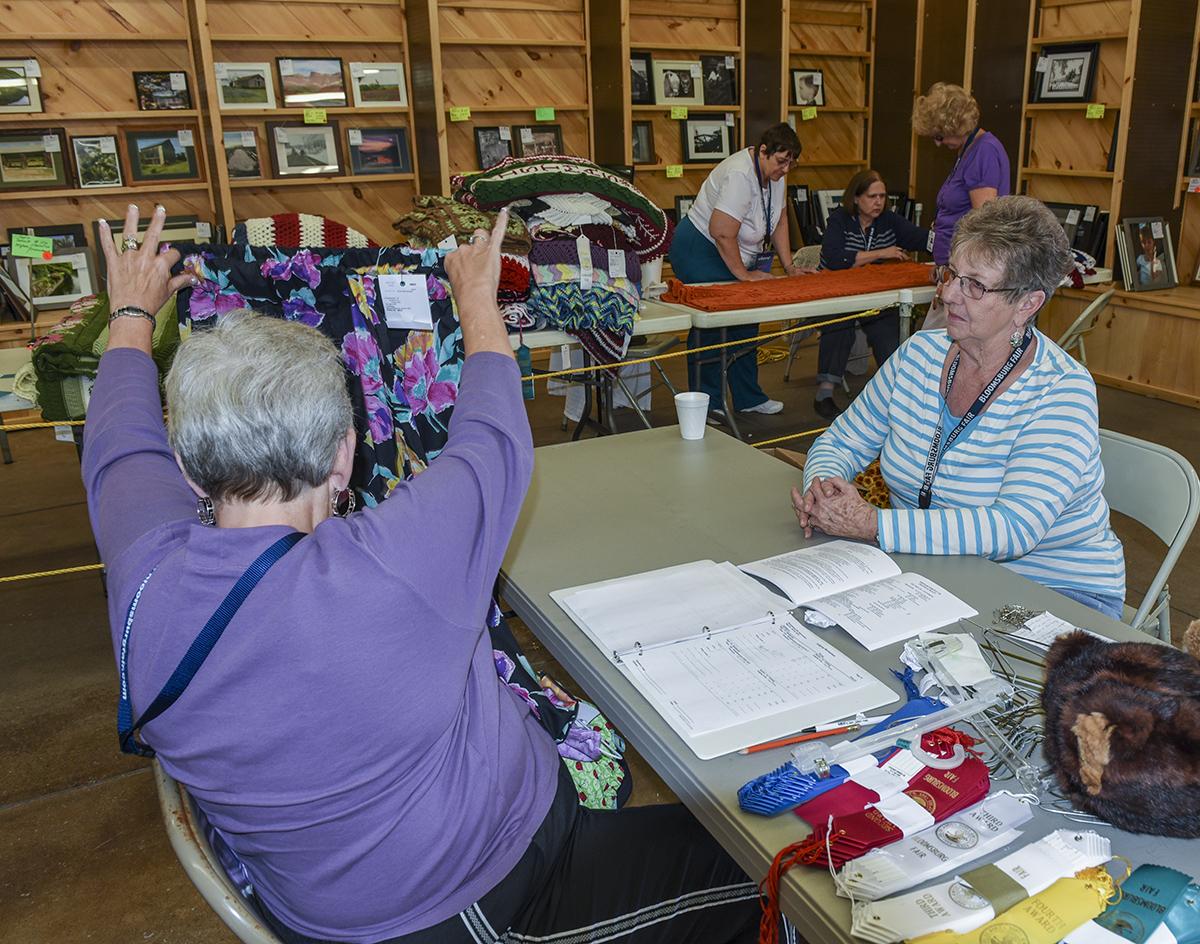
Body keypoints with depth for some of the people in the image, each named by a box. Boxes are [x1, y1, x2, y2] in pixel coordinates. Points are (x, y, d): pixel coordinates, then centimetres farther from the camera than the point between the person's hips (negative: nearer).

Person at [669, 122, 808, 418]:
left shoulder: (774, 172, 3)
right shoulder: (740, 175, -26)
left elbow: (779, 221, 10)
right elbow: (721, 232, -30)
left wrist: (789, 266, 3)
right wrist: (743, 274, -22)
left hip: (737, 256, 10)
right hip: (701, 252, -10)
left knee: (744, 327, 11)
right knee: (709, 331, -7)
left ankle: (748, 399, 20)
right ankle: (706, 406, 2)